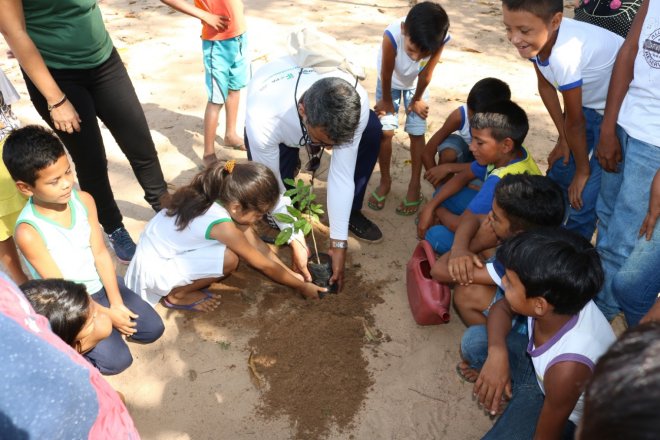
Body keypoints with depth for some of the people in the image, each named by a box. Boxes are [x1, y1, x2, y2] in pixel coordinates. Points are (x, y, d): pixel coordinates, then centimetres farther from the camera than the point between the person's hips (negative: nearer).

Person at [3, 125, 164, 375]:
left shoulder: (83, 200, -12)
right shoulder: (28, 232, -26)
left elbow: (100, 253, -8)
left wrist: (116, 303, -12)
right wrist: (107, 314, -15)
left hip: (100, 284, 5)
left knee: (153, 329, 0)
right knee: (117, 360, -13)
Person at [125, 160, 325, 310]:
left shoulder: (220, 197, -7)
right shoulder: (224, 226, -31)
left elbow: (256, 243, 3)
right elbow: (265, 265, -18)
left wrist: (291, 273, 5)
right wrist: (301, 286, -5)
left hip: (156, 250, 8)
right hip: (154, 269, -8)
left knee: (240, 245, 1)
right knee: (229, 259, -26)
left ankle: (185, 282, 11)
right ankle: (177, 295, -4)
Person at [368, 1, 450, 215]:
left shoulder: (441, 39, -38)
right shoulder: (392, 35, -44)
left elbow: (426, 74, -20)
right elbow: (386, 74, -26)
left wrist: (417, 99, -5)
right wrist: (386, 100, -11)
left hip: (417, 84, 1)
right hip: (390, 82, -1)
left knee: (416, 133, -1)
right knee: (385, 131, -4)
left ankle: (415, 185, 13)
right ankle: (385, 180, 15)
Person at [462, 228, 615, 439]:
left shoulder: (568, 368, -43)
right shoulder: (561, 299, -28)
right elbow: (501, 308, -8)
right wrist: (497, 351, -26)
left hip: (567, 414, -4)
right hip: (541, 367, 5)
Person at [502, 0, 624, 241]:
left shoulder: (564, 55, -38)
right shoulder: (538, 36, -16)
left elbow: (574, 121, -23)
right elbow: (545, 86, 2)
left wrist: (583, 170, -8)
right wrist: (563, 139, 5)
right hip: (591, 104, 7)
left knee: (585, 198, -5)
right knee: (559, 172, 16)